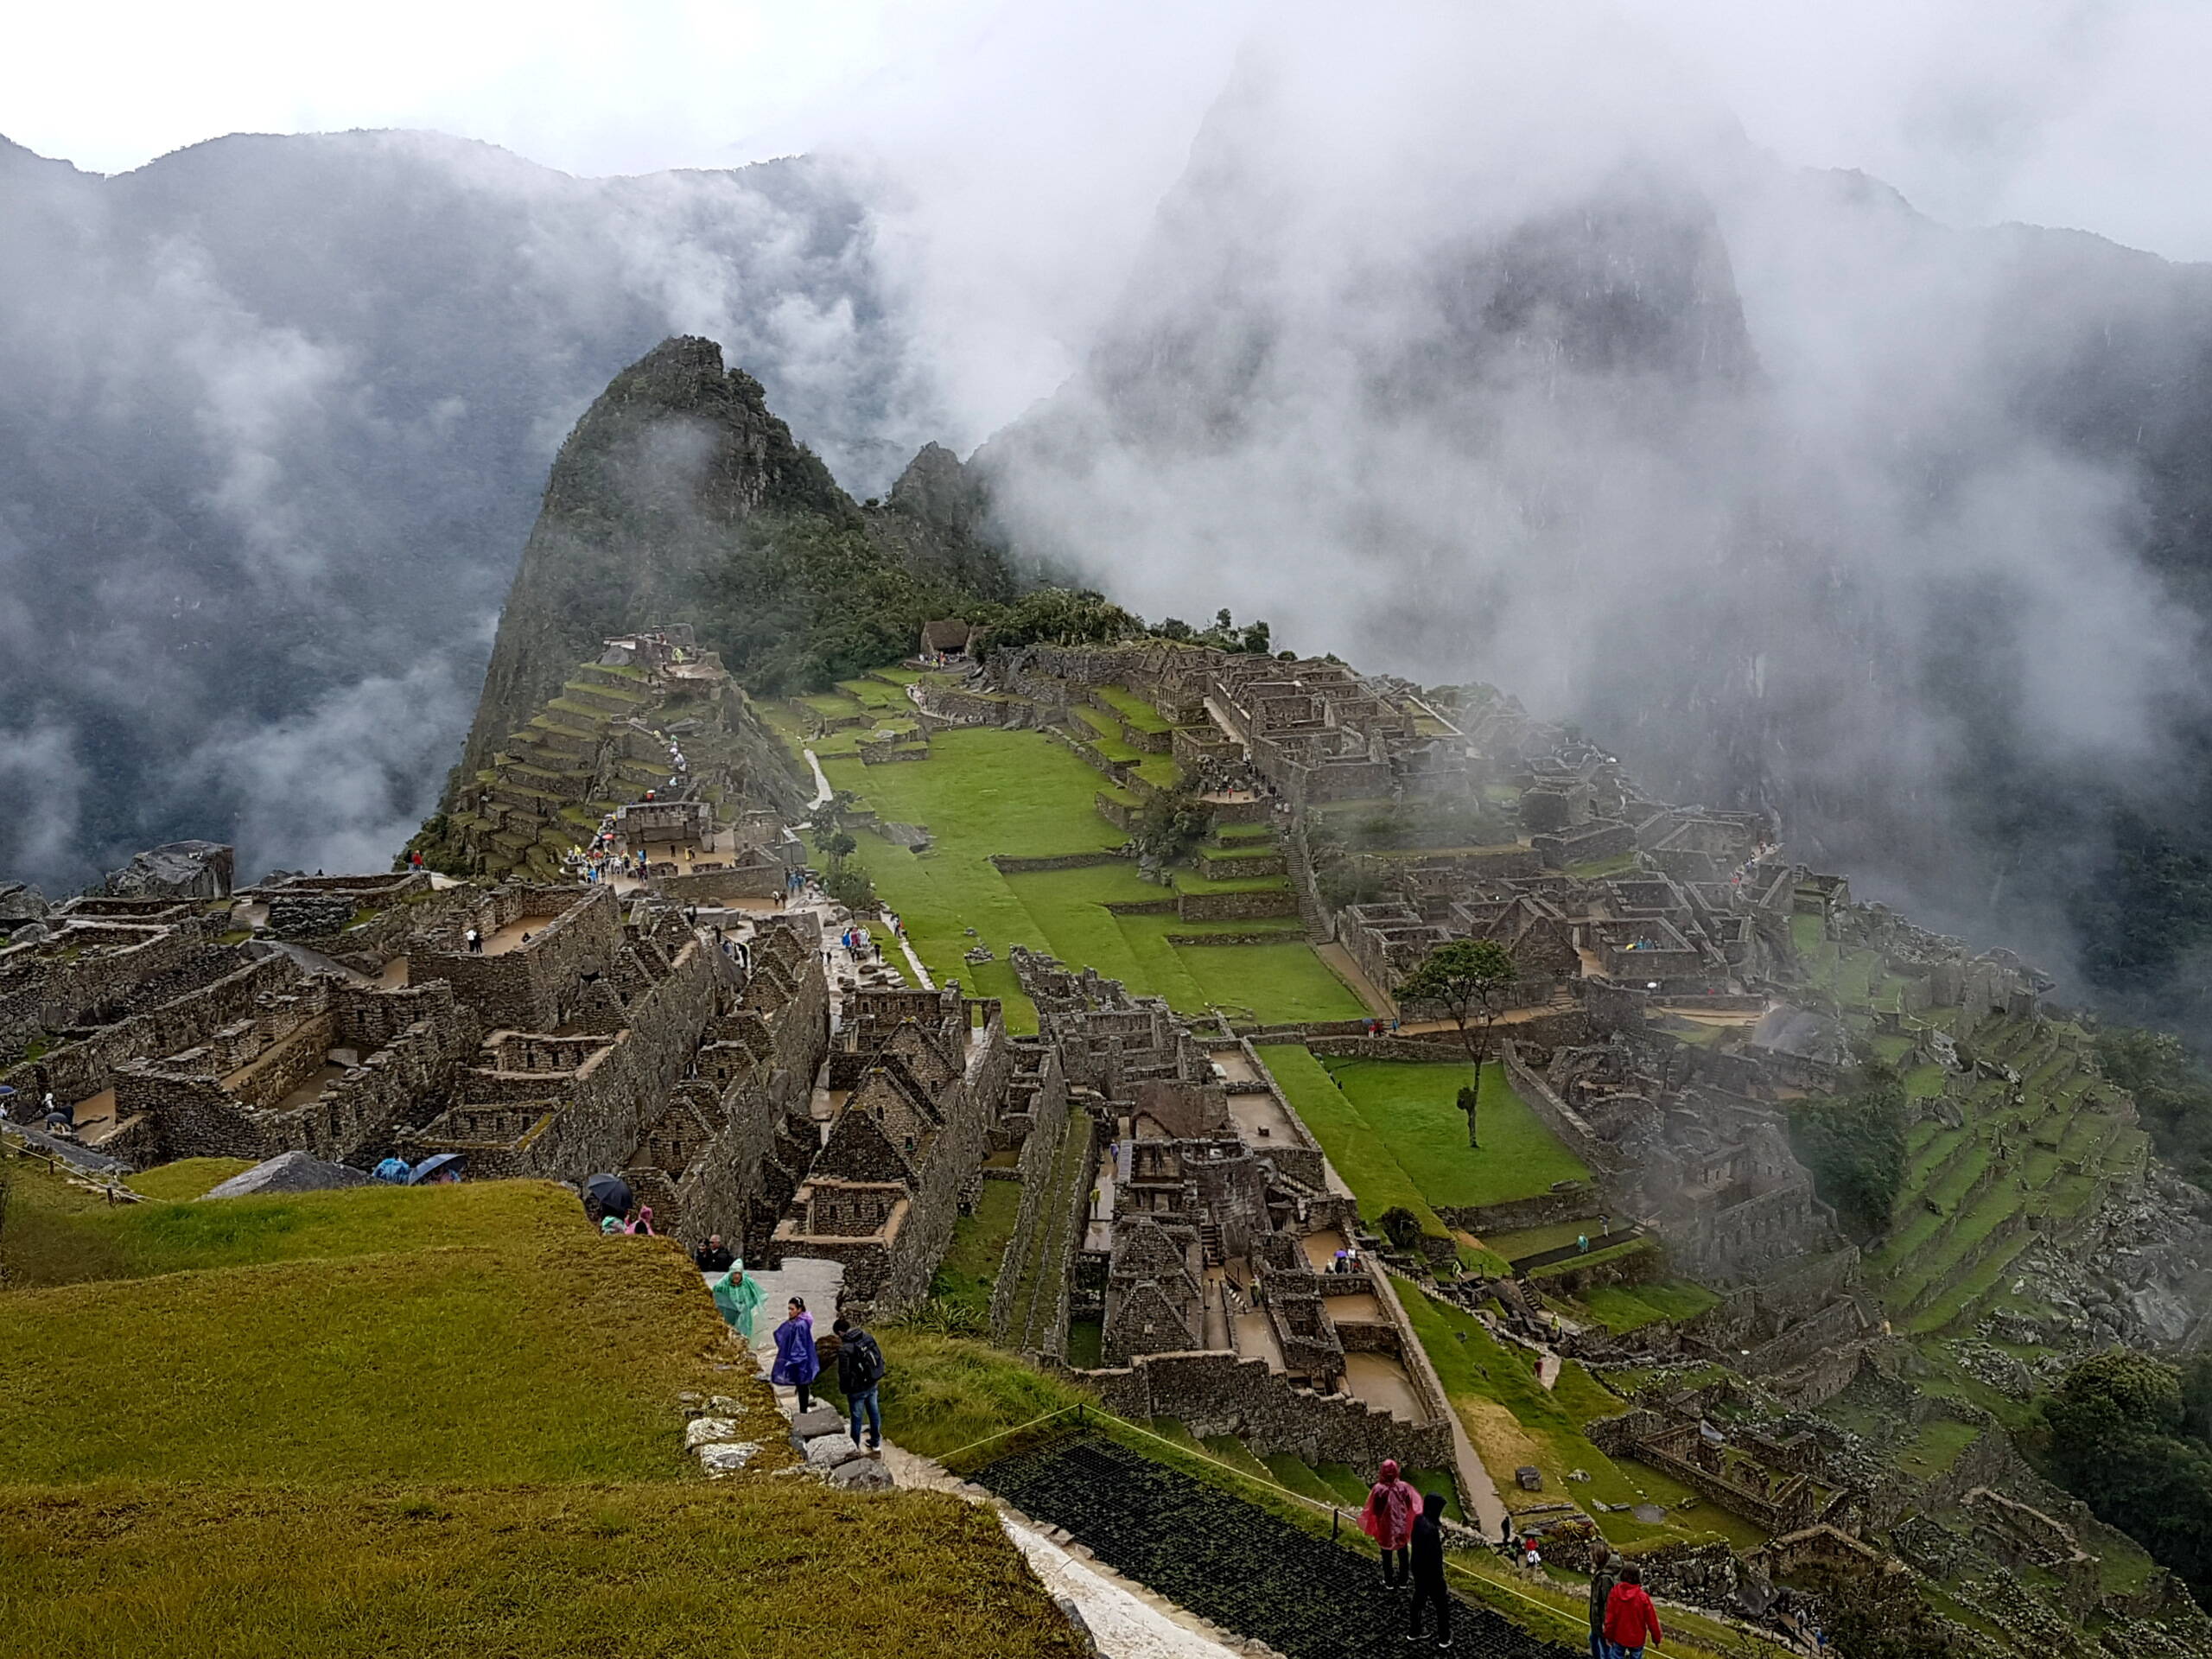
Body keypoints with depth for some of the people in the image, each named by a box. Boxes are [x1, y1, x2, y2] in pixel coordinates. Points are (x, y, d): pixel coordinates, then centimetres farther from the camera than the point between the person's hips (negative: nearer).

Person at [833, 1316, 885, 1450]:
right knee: (873, 1411, 21)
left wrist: (843, 1389, -2)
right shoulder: (868, 1337, -7)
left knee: (856, 1417, 11)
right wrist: (878, 1376, 15)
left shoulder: (844, 1349, -25)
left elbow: (844, 1373, -20)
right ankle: (876, 1443, 37)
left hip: (857, 1389, -6)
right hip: (873, 1384, 6)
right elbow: (880, 1357, 2)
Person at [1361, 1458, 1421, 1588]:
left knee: (1387, 1555, 18)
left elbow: (1373, 1509, -13)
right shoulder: (1403, 1487, -20)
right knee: (1402, 1554, 22)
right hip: (1401, 1526, 1)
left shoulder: (1378, 1488, -24)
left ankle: (1389, 1582, 30)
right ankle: (1404, 1580, 35)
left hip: (1385, 1527, -1)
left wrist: (1373, 1526, 5)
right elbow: (1411, 1505, -6)